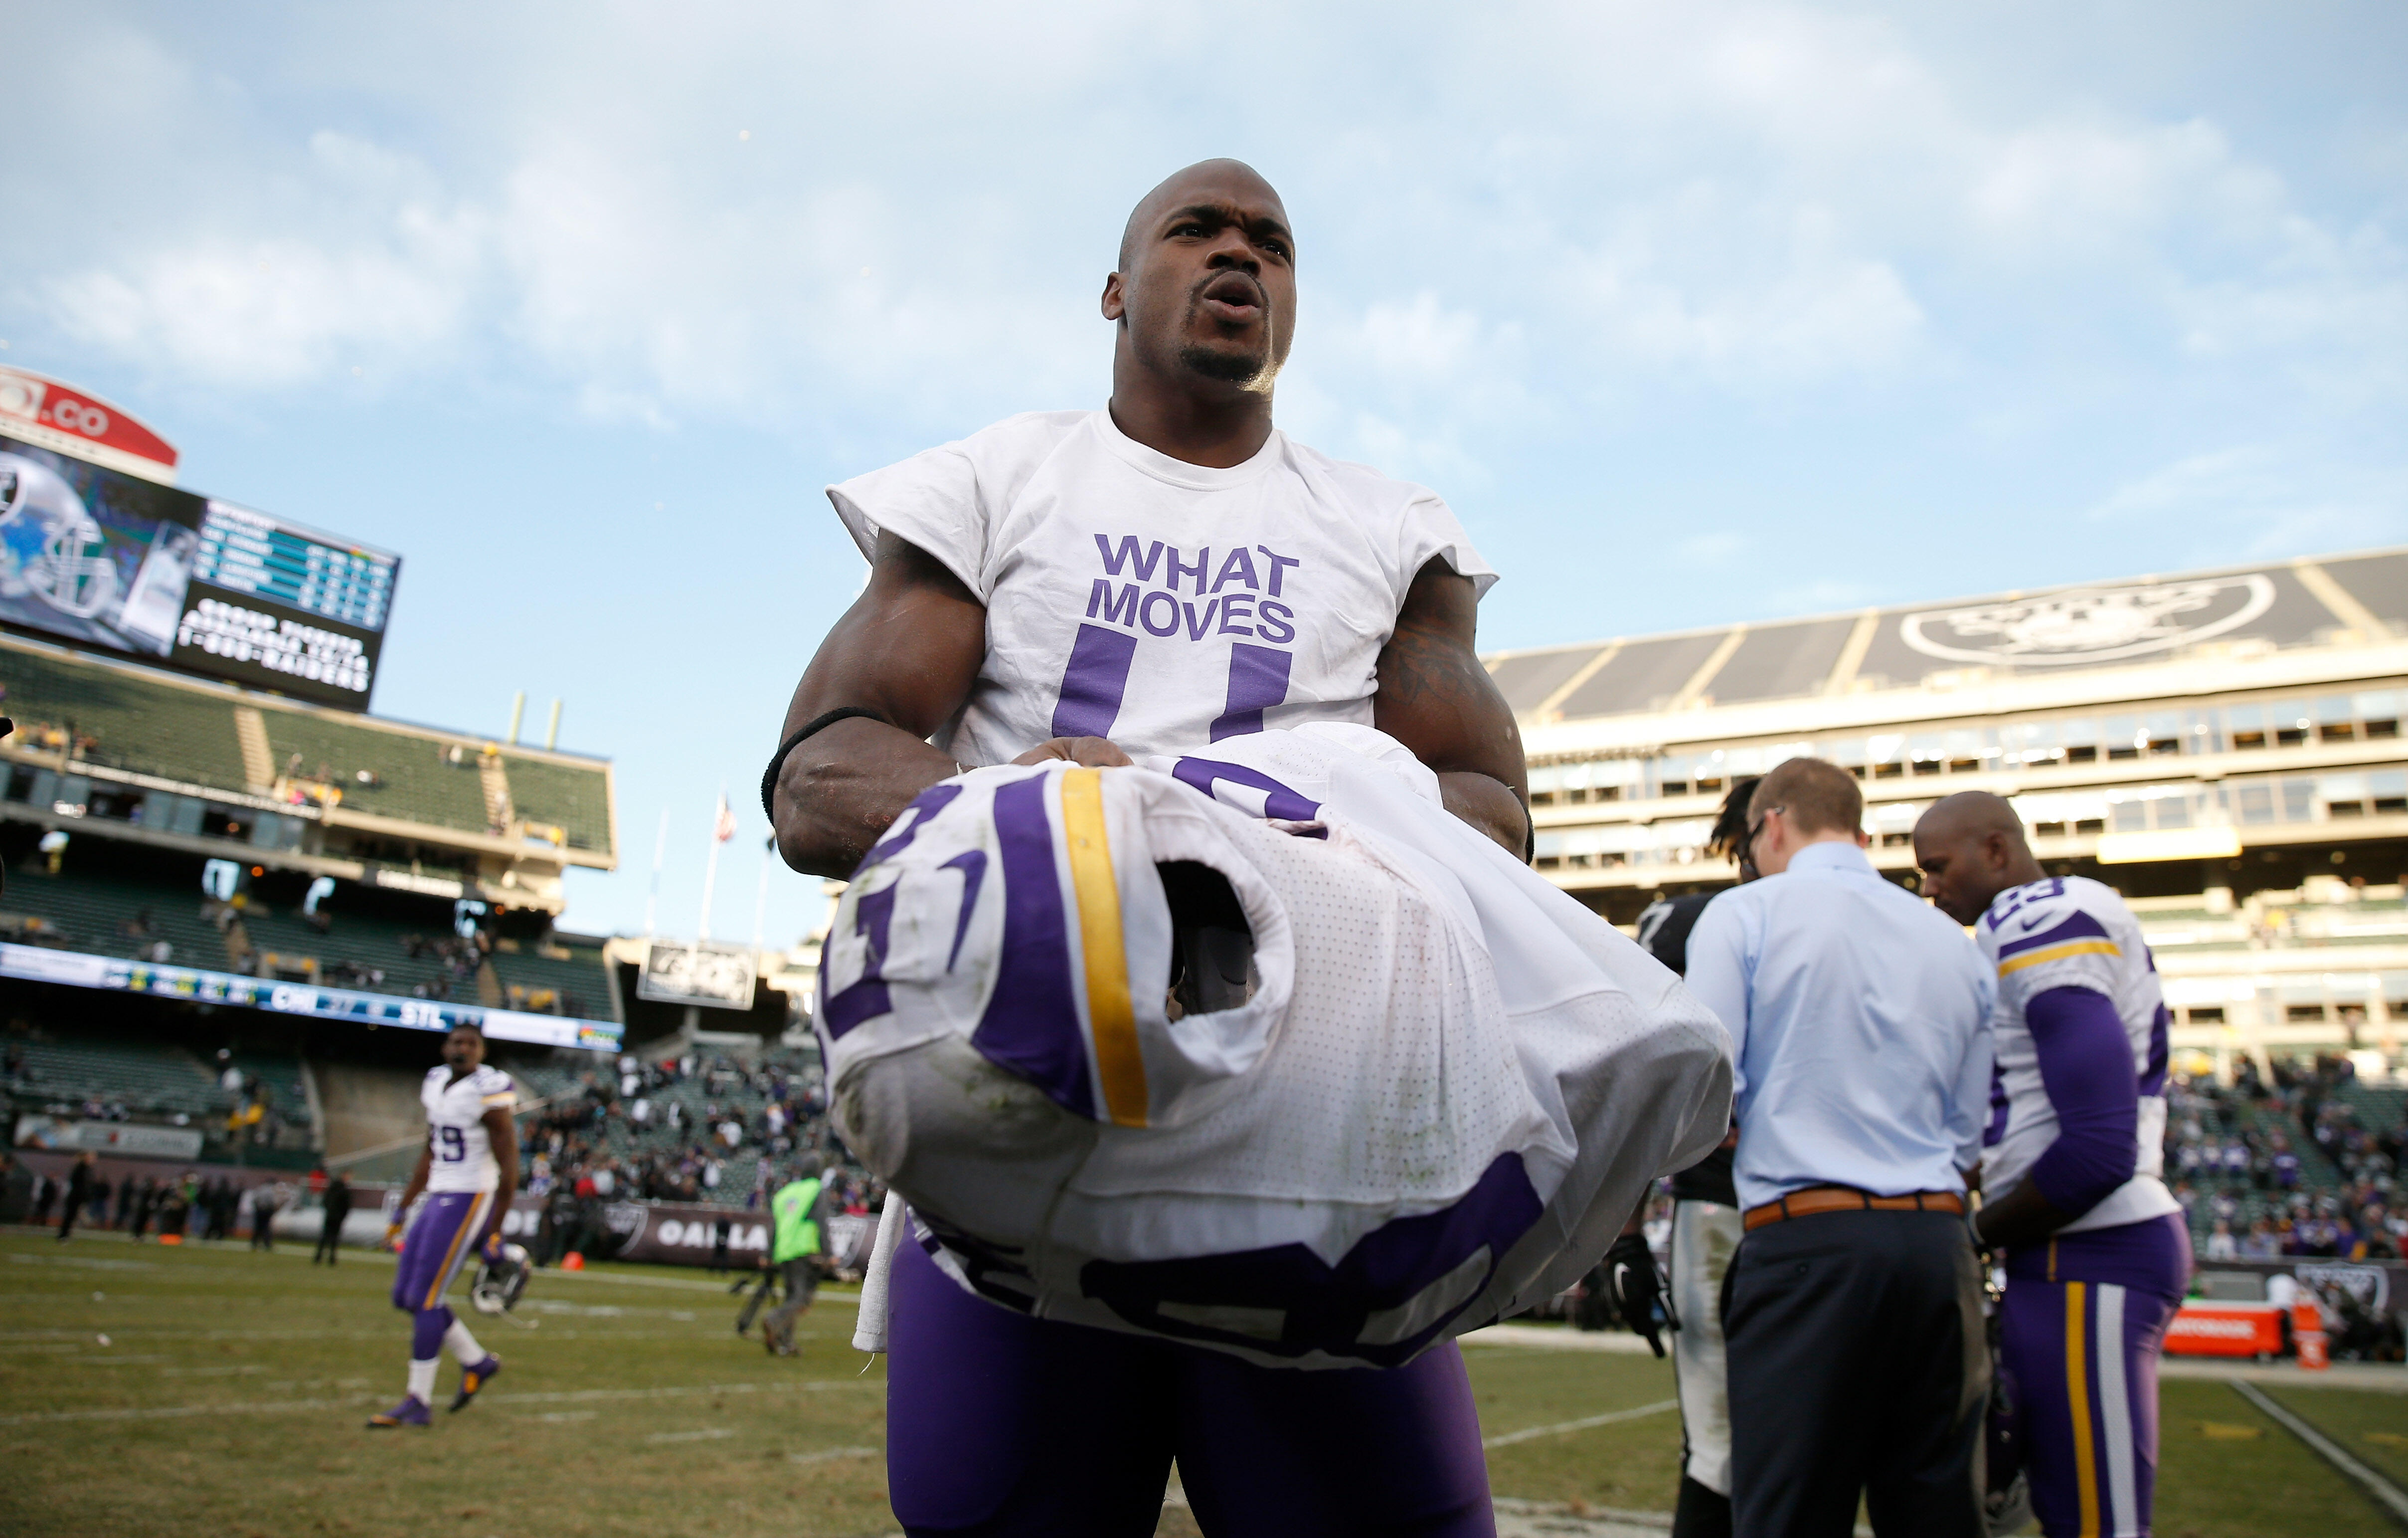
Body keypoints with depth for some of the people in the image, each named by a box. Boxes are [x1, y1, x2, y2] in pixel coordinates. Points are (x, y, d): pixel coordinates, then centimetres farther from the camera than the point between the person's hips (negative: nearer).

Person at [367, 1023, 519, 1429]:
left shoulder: (489, 1093, -15)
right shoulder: (437, 1084, 9)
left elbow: (509, 1168, -14)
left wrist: (495, 1233, -13)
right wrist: (400, 1212, 21)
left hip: (469, 1201, -9)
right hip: (438, 1199, 9)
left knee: (423, 1300, -7)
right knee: (405, 1298, 11)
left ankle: (418, 1404, 5)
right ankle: (477, 1362, 24)